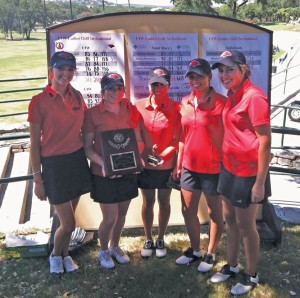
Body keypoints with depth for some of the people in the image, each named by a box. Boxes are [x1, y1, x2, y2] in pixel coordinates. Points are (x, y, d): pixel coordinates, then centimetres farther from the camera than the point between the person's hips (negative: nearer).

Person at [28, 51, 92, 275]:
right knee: (68, 224, 1)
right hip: (54, 164, -4)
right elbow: (35, 143, -8)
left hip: (77, 160, 4)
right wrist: (38, 179, -7)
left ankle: (65, 254, 41)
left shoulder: (77, 97, 3)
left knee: (69, 218, 16)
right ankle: (55, 255, 31)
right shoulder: (40, 101, -11)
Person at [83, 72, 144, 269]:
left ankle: (115, 247, 42)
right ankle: (103, 251, 30)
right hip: (104, 174, -4)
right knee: (110, 218, 2)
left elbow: (139, 140, 9)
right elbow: (88, 147, -7)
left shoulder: (131, 111, 2)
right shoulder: (93, 114, -9)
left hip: (128, 172, 4)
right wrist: (102, 163, -23)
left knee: (121, 215, 17)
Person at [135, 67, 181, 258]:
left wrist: (162, 155, -20)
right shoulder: (139, 106, -4)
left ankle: (161, 240, 31)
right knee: (148, 203, 14)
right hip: (145, 165, 1)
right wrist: (143, 154, -10)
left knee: (164, 202, 13)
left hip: (167, 165, -1)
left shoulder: (176, 108, -9)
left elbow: (177, 140, -8)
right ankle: (148, 240, 31)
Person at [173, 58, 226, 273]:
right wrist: (178, 163, 12)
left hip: (213, 167, -6)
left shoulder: (221, 102, -13)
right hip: (189, 166, 6)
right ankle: (195, 250, 36)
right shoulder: (185, 102, 6)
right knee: (188, 211, 16)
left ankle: (211, 254, 29)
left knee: (215, 213, 11)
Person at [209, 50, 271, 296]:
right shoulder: (232, 96, 8)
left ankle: (251, 275, 26)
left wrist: (260, 182, -20)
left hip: (248, 172, -8)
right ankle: (232, 266, 36)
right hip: (230, 168, 8)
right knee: (230, 219, 18)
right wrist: (226, 162, 11)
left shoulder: (254, 96, -18)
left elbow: (265, 141, -20)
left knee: (245, 225, 6)